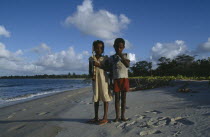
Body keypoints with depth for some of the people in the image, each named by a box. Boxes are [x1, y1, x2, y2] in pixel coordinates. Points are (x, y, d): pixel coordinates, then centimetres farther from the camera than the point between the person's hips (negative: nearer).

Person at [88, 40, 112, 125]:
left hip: (103, 78, -3)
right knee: (96, 97, 7)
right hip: (95, 79, 3)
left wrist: (99, 65, -17)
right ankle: (96, 117, 16)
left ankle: (105, 118, 0)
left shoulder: (105, 58, 2)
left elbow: (108, 69, -6)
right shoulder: (91, 59, 10)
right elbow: (90, 70, 11)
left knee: (105, 97, -4)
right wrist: (92, 75, -10)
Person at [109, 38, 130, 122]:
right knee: (117, 98, 3)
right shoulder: (112, 58, 8)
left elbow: (128, 65, -12)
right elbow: (111, 71, 7)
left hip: (124, 79, 0)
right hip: (116, 80, 0)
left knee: (123, 98, 5)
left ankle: (123, 116, 13)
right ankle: (117, 116, 10)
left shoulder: (125, 56, 7)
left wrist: (121, 56, -17)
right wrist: (110, 82, 2)